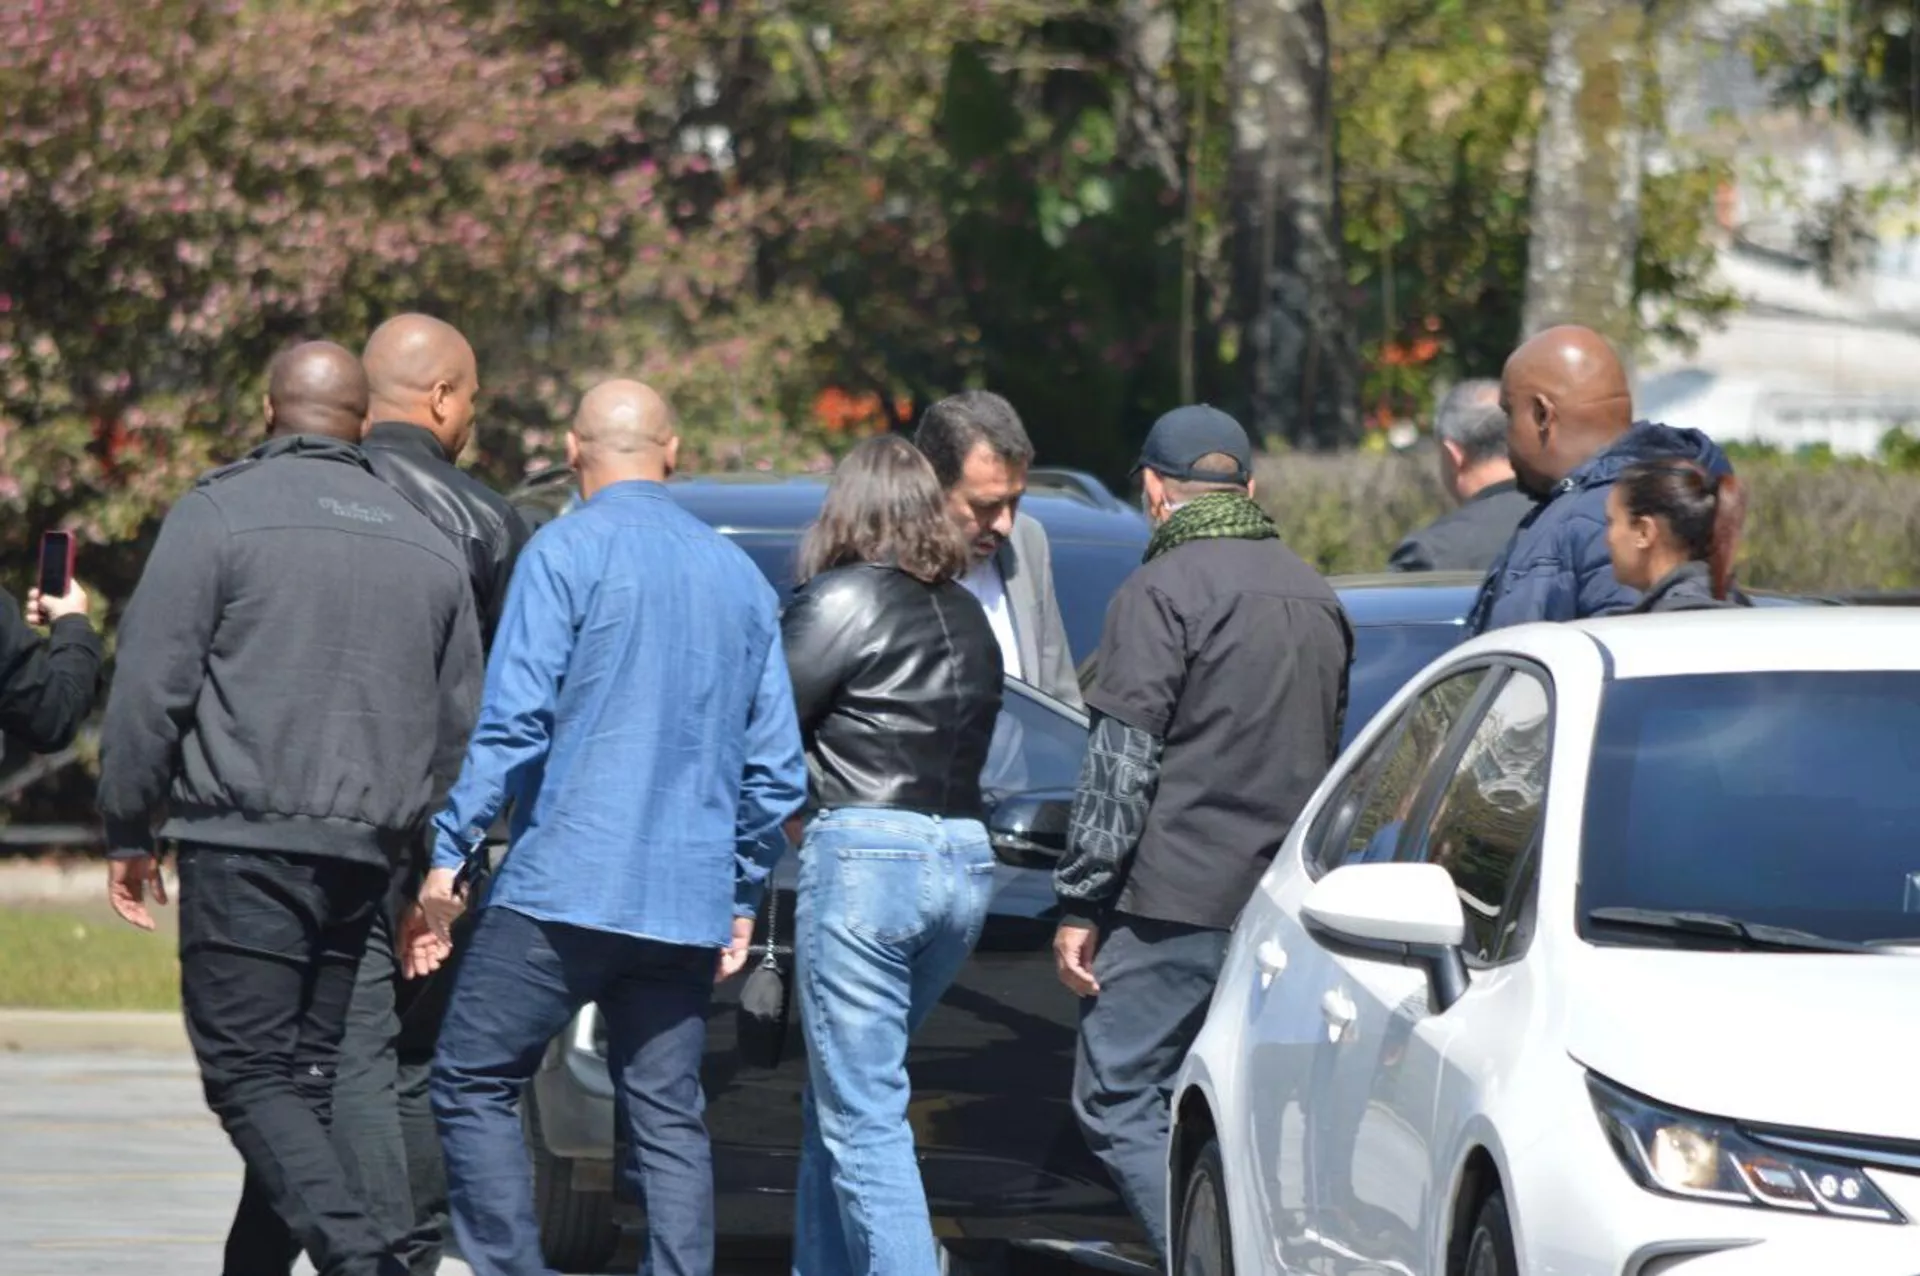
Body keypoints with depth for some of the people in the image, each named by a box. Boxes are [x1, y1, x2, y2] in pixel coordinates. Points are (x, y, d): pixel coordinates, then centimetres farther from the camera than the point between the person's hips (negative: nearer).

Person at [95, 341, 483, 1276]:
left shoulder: (217, 514, -2)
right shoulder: (427, 544, 15)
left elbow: (151, 686, -6)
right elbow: (461, 724, 19)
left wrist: (127, 831, 3)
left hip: (243, 848, -5)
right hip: (365, 858, 5)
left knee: (249, 1076, -8)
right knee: (307, 1079, 10)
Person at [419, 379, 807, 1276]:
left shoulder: (567, 552, -4)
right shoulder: (738, 574, 14)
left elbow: (513, 721, -12)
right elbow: (776, 765, 15)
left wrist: (449, 854, -7)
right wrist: (743, 895, 22)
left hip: (566, 883, -6)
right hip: (689, 903, 6)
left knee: (473, 1084, 1)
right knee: (667, 1115, 7)